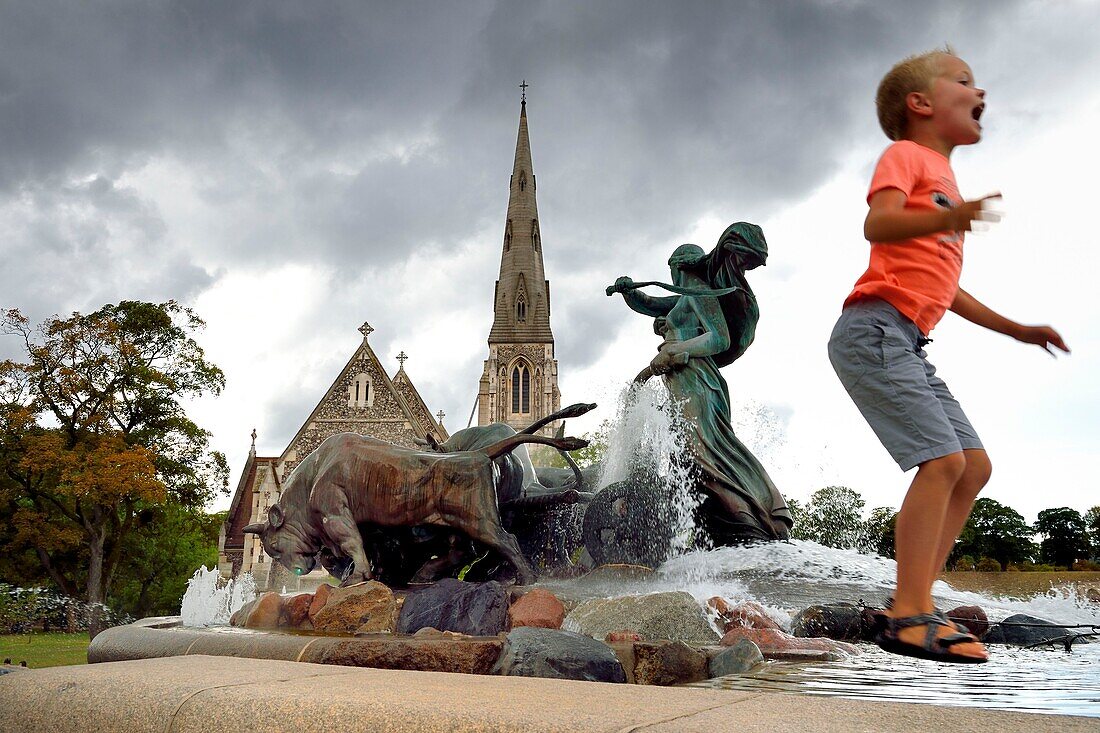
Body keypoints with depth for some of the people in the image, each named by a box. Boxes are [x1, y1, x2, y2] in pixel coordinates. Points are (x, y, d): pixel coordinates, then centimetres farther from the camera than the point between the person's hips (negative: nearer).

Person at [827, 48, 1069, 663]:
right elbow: (878, 223, -18)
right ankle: (910, 618, -15)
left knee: (975, 465, 6)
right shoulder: (906, 155, 3)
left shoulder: (946, 182, 30)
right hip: (875, 328, -10)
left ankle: (915, 599, 9)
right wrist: (945, 219, -35)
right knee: (945, 459, -18)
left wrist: (1016, 329, 31)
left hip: (909, 344, 10)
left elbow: (945, 288, 32)